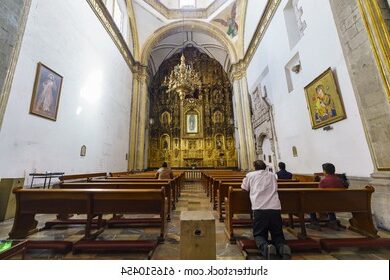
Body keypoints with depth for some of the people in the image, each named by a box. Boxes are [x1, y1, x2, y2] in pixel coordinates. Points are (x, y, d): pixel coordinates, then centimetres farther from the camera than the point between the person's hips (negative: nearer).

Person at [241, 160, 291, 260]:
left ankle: (266, 247, -18)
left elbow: (244, 189, 19)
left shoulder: (250, 175, 12)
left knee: (259, 235, 13)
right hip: (275, 208, 3)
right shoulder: (272, 175, 21)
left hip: (259, 209, -2)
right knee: (277, 234, 20)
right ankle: (283, 247, -12)